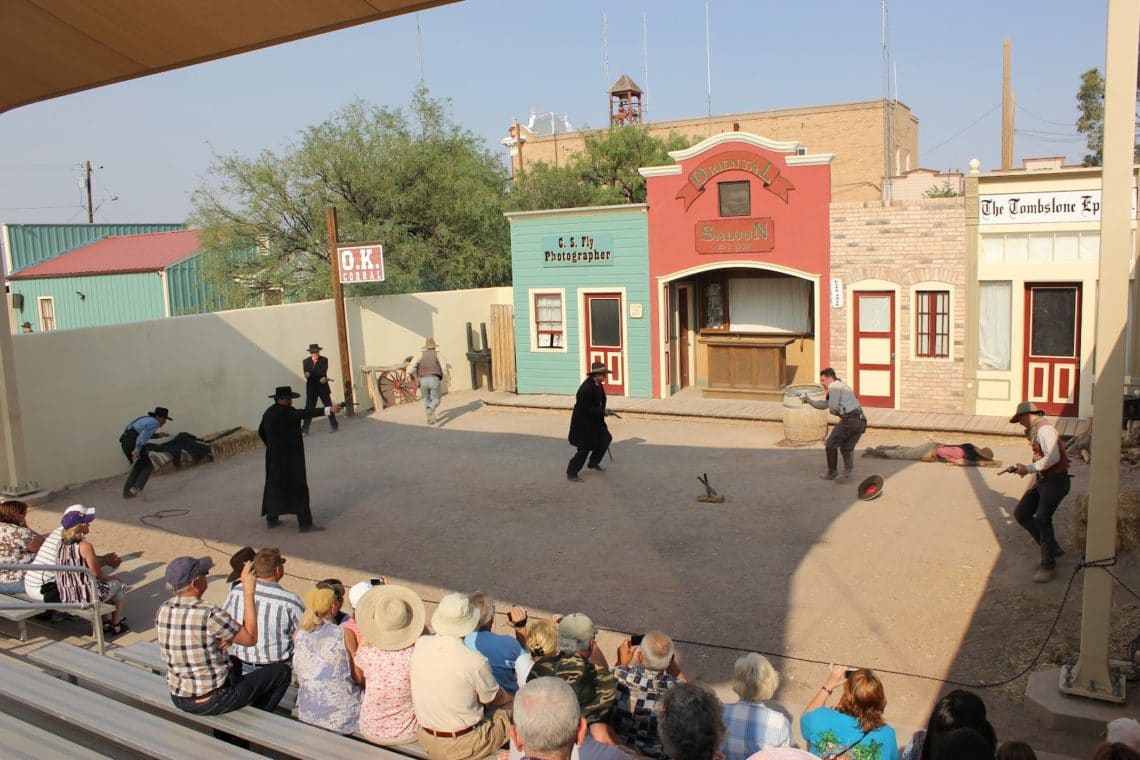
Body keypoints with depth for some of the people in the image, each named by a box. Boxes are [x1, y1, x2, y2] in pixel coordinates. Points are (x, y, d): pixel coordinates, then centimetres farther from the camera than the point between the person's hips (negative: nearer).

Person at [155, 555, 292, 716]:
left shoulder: (162, 610, -7)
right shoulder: (209, 615, -28)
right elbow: (250, 638, -16)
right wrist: (249, 592, -17)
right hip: (212, 702, -7)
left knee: (234, 662, 35)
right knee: (282, 671, 7)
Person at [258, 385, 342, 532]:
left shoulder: (268, 413, 9)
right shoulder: (285, 412, -19)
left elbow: (261, 431, 20)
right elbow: (305, 414, -32)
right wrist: (328, 410, -39)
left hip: (274, 456, 9)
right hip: (289, 457, -9)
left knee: (275, 485, 20)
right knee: (298, 487, -6)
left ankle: (271, 518, 30)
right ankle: (305, 523, -7)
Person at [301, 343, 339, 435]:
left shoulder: (324, 360, -1)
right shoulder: (306, 361, 4)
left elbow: (323, 372, -16)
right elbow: (306, 374, -9)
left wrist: (311, 374, -24)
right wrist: (320, 378, -23)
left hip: (322, 387, -1)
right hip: (311, 388, 1)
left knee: (328, 406, 6)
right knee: (309, 408, 0)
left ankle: (334, 426, 18)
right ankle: (304, 429, 2)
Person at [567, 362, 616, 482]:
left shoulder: (598, 385, 2)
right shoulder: (586, 388, -27)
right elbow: (586, 409, -27)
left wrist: (604, 411, 5)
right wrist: (602, 412, -21)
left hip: (594, 421, 9)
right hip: (583, 422, -9)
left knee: (605, 439, 12)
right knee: (584, 449, -3)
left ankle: (593, 462, 30)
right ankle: (571, 473, 11)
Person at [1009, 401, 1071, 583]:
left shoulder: (1044, 429, -13)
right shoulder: (1035, 432, 18)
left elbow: (1053, 457, -28)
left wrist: (1029, 468, -20)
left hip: (1055, 481, -10)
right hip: (1042, 480, 10)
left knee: (1042, 519, -16)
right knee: (1021, 514, 4)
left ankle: (1047, 565, -6)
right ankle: (1052, 548, 14)